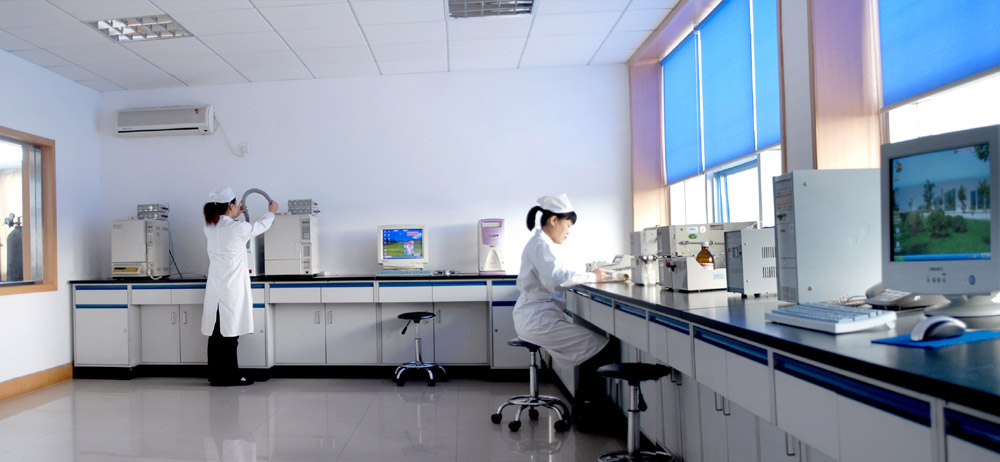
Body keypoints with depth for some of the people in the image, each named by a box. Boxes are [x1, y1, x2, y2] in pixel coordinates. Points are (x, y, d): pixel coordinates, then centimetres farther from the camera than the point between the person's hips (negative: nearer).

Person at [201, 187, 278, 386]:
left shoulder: (209, 229, 5)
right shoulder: (238, 229, -12)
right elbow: (260, 226, 6)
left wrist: (233, 216, 41)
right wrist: (271, 212, 24)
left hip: (214, 287, 7)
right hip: (232, 288, -7)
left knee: (216, 333, 11)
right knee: (229, 334, -1)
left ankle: (215, 375, 20)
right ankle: (229, 376, 6)